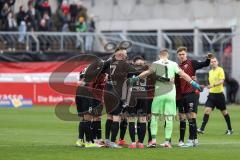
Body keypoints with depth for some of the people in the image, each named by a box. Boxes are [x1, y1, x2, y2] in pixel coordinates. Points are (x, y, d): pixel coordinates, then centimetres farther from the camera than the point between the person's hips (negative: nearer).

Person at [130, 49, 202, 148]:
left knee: (154, 116, 9)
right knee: (169, 118, 4)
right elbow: (183, 74, 2)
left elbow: (147, 73, -12)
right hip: (170, 94, 1)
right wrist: (193, 83, 7)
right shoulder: (173, 64, 4)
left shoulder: (156, 64, -1)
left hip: (159, 94, -1)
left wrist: (137, 78, -7)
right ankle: (167, 141, 1)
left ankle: (153, 140, 0)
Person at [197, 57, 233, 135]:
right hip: (211, 94, 5)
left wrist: (213, 85, -31)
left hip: (219, 94, -5)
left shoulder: (220, 70, -8)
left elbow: (222, 81, -20)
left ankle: (230, 129, 21)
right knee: (207, 110, -10)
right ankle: (202, 129, -15)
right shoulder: (210, 72, 12)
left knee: (224, 112, 6)